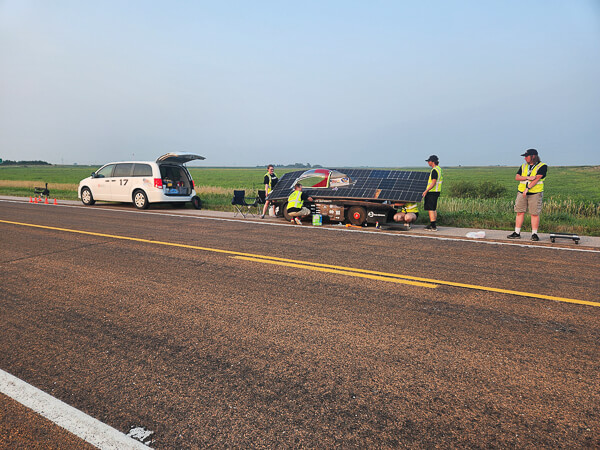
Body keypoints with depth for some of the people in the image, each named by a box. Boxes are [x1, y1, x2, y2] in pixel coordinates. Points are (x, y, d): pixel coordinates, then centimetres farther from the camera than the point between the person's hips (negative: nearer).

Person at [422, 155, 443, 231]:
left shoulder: (434, 170, -17)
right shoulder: (439, 169, 15)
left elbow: (433, 183, -23)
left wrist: (426, 191, -22)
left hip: (432, 191, -10)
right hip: (436, 191, 10)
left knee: (430, 209, -8)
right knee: (433, 208, 16)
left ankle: (433, 227, -9)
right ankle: (433, 224, 24)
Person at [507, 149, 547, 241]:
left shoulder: (542, 166, -1)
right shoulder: (523, 166, 15)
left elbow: (537, 178, -13)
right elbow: (517, 177, 2)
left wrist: (527, 188, -20)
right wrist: (528, 177, -14)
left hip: (535, 193, -5)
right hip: (521, 192, 5)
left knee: (534, 214, -3)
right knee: (520, 212, 3)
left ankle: (534, 234, 3)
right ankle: (517, 233, 8)